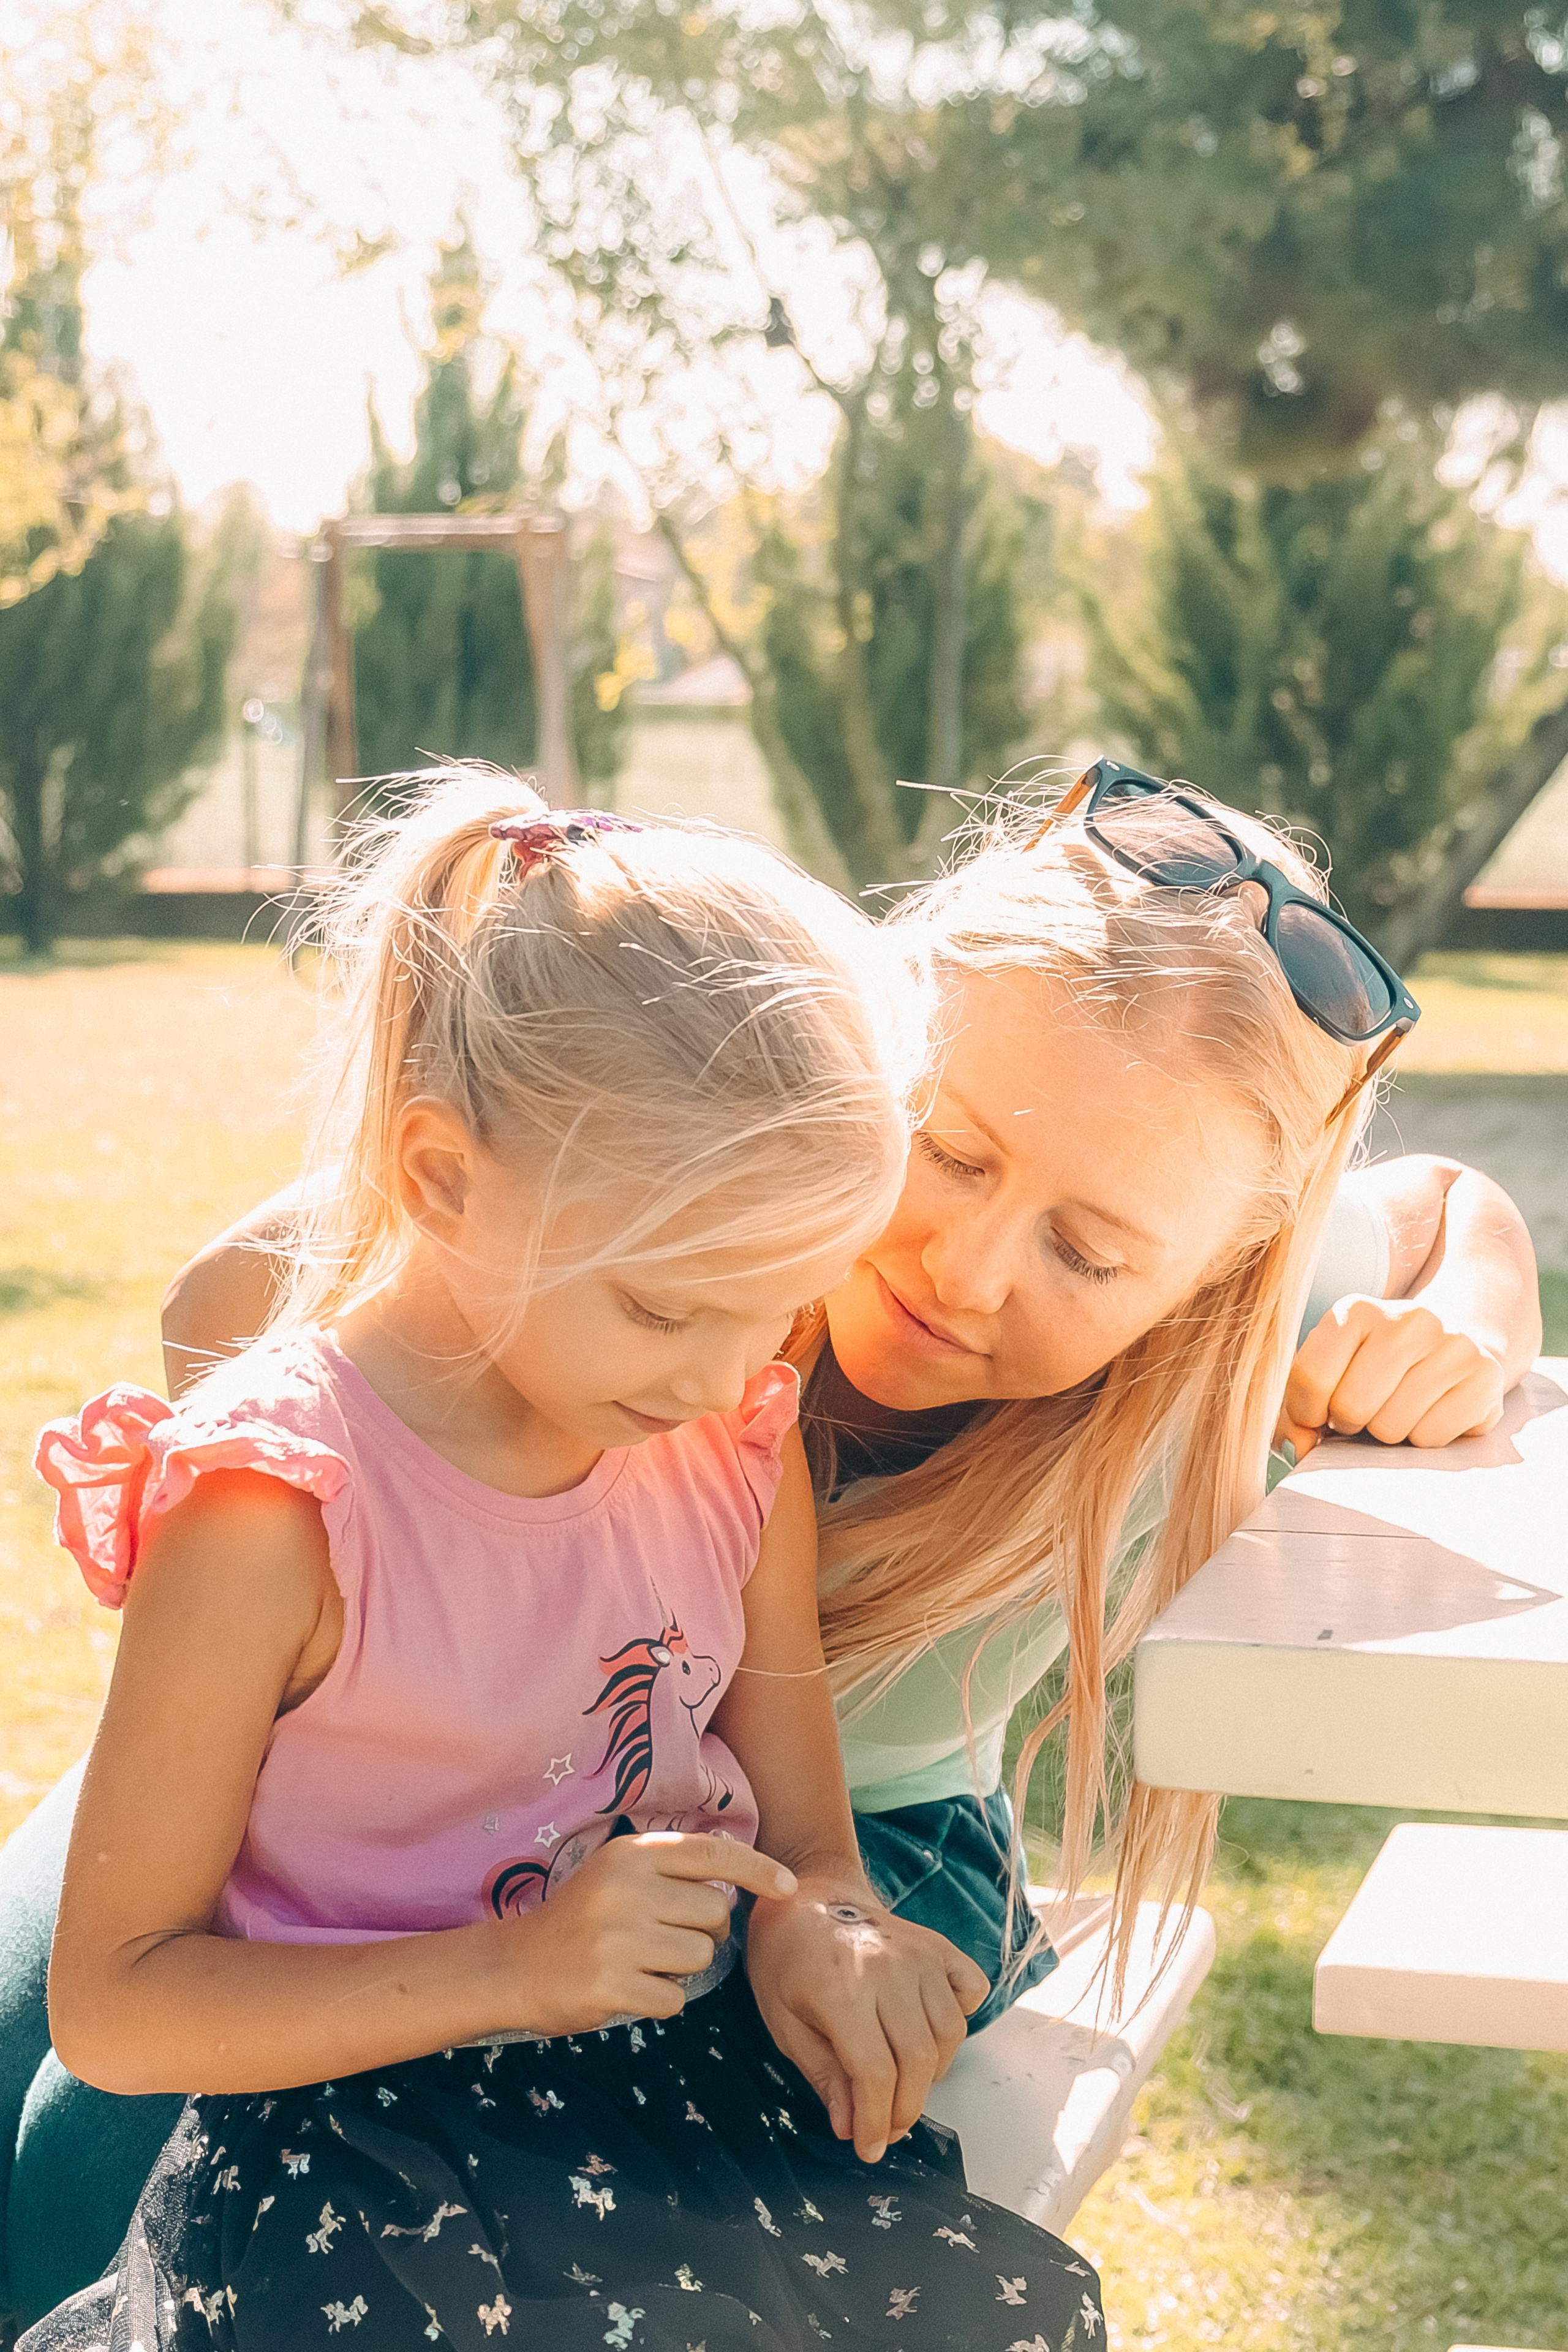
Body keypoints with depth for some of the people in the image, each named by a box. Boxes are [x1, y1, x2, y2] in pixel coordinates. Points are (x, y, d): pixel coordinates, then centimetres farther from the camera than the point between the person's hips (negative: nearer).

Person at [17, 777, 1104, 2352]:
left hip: (701, 2089, 5)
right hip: (356, 2137, -5)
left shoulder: (740, 1445, 2)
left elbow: (803, 1836, 11)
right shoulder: (273, 1511, -17)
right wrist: (511, 1970, -23)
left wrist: (816, 1924, -14)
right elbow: (112, 2004, -12)